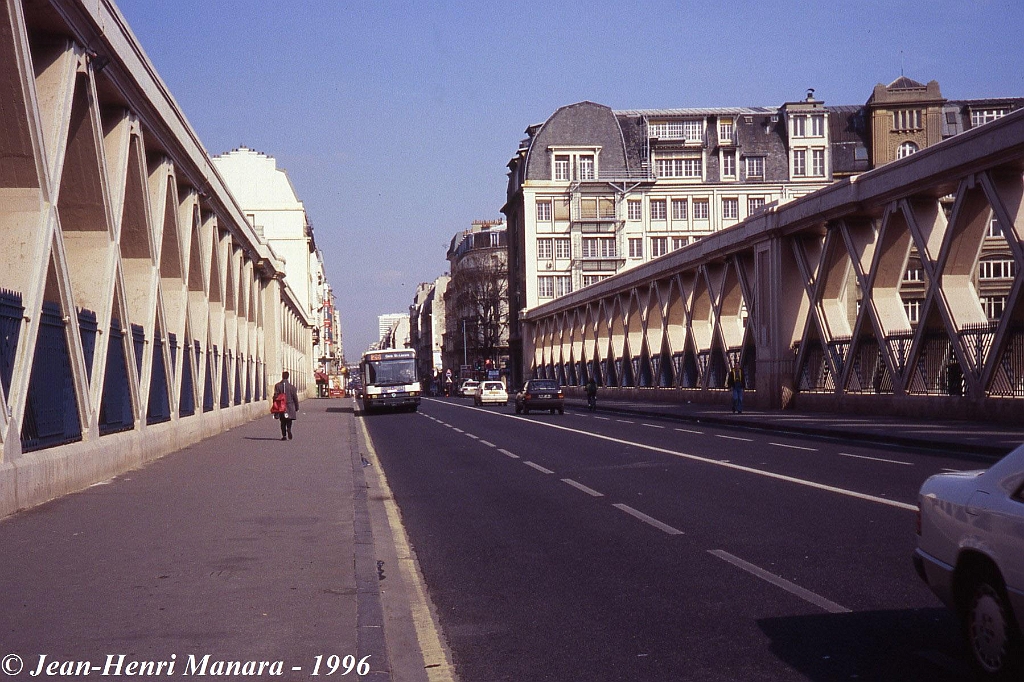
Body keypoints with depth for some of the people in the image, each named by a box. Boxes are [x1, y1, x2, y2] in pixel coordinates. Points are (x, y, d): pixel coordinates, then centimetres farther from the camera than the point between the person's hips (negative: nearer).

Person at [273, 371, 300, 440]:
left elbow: (275, 397, -4)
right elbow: (295, 398, 0)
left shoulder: (277, 385, -3)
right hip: (290, 407, -1)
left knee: (283, 422, 11)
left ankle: (284, 435, 7)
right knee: (289, 422, 8)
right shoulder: (291, 386, -4)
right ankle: (289, 429, -20)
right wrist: (297, 408, 8)